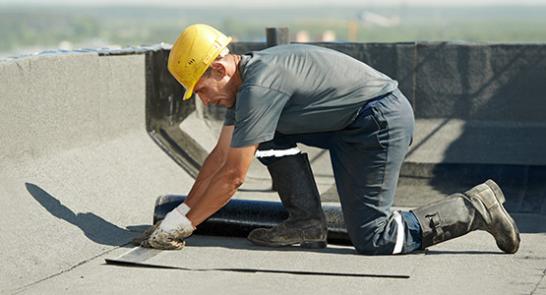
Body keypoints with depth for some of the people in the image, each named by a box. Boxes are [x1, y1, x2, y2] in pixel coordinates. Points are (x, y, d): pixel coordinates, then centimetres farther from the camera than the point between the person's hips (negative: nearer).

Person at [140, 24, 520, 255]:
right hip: (350, 125, 10)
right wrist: (181, 211, 13)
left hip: (383, 120, -10)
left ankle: (475, 208, -1)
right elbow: (220, 156, 15)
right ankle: (308, 223, 8)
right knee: (271, 133, 7)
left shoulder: (259, 87, -21)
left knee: (372, 239, -7)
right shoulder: (244, 79, 9)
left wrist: (184, 225, -9)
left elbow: (232, 176, -18)